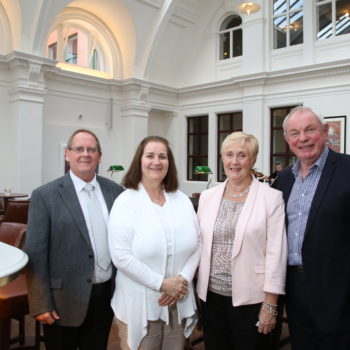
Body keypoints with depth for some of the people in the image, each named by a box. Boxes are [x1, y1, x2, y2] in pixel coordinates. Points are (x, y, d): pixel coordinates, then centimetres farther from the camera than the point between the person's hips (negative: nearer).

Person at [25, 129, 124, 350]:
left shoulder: (116, 191, 1)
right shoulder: (45, 196, -9)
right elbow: (35, 254, -9)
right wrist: (41, 304, -9)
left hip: (106, 295, 3)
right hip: (65, 299, -3)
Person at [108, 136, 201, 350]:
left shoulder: (183, 200, 6)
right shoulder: (125, 202, -8)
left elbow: (197, 244, 6)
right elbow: (121, 256, -15)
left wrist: (183, 279, -9)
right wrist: (162, 283, -15)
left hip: (179, 304, 4)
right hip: (139, 305, -4)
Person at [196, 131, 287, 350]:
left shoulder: (271, 197, -8)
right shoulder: (207, 197, 3)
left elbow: (276, 253, -9)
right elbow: (199, 244, 8)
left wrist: (270, 305, -10)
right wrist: (197, 288, 8)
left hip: (251, 299, -3)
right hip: (211, 295, 4)